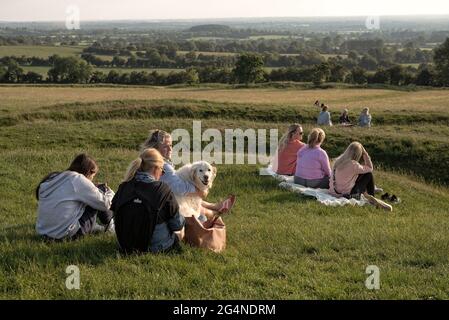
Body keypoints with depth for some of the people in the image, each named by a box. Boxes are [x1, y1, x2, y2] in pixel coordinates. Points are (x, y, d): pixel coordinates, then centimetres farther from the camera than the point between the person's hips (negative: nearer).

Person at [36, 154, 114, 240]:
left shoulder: (53, 178, 11)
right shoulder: (78, 180, -10)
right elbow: (104, 204, -6)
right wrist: (109, 192, 16)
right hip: (66, 233, -8)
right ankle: (110, 226, 23)